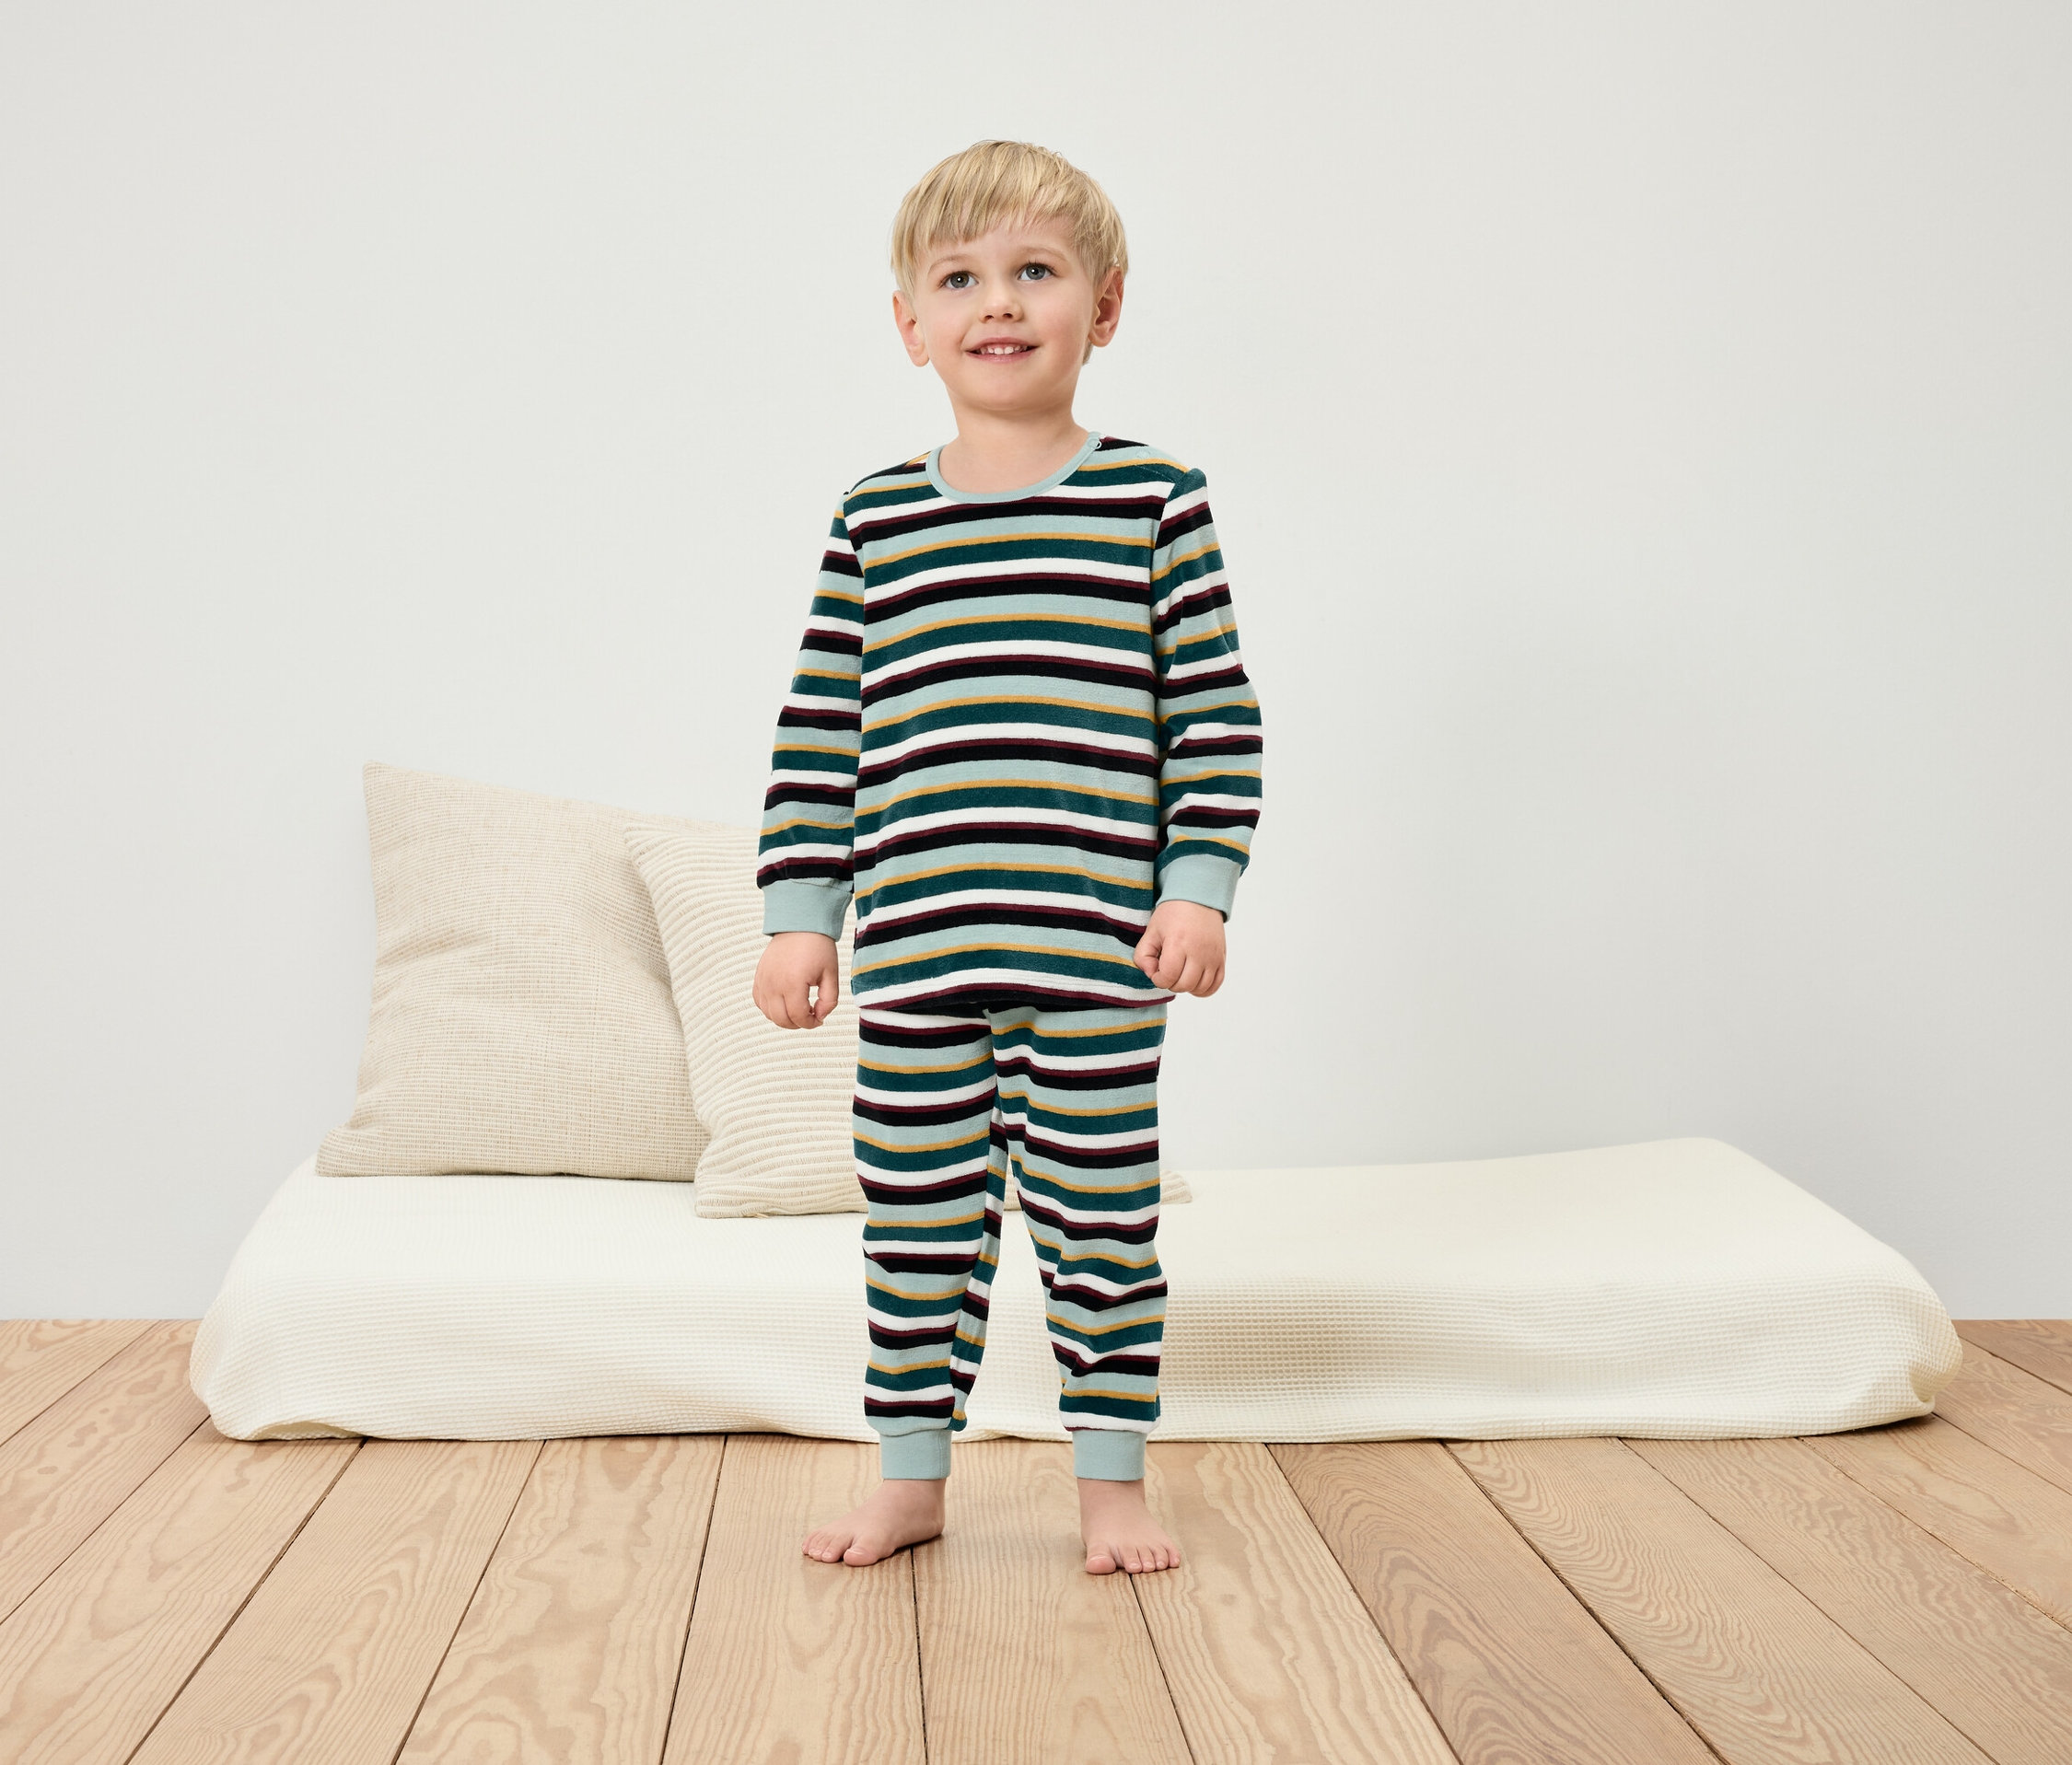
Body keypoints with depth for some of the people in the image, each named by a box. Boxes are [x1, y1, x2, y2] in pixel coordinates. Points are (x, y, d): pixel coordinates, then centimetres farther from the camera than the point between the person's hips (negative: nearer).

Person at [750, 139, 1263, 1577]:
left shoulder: (1157, 500, 1)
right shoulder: (875, 521, 6)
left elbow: (1217, 716, 0)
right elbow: (818, 733, 8)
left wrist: (1199, 890, -7)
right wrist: (800, 915, 4)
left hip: (1094, 946, -2)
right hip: (912, 949, 2)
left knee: (1099, 1215, 7)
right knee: (918, 1215, 11)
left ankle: (1114, 1477, 24)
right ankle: (912, 1476, 27)